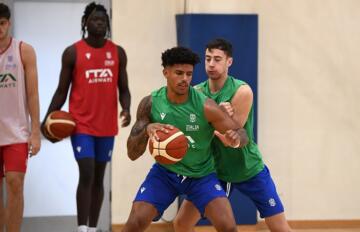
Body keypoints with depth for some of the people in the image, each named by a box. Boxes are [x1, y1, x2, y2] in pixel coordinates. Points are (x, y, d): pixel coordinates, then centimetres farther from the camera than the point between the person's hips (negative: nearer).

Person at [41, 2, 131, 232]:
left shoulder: (118, 53, 6)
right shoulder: (72, 53, -3)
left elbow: (123, 89, 9)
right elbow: (62, 90, 2)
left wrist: (126, 109, -12)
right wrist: (47, 120, -6)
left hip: (107, 125, 4)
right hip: (81, 124, -4)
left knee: (98, 178, 10)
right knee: (86, 175, -14)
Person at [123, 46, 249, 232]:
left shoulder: (205, 106, -21)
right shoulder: (150, 104, -14)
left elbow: (241, 133, -12)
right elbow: (132, 154, -12)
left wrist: (237, 139, -38)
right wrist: (147, 130, -33)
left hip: (202, 175, -1)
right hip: (165, 171, 1)